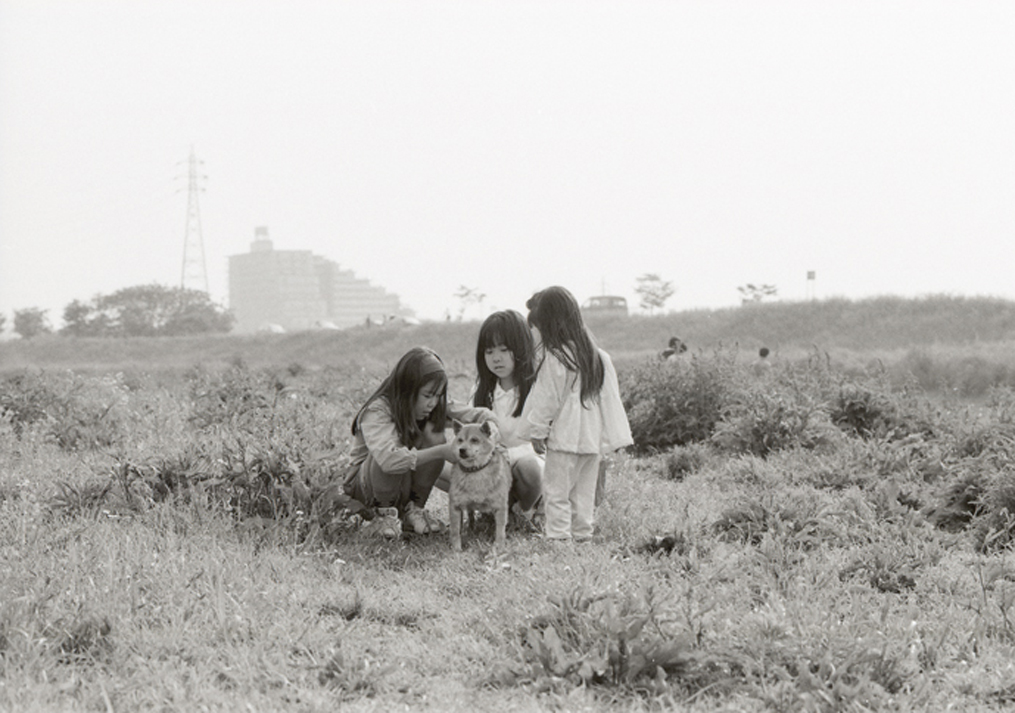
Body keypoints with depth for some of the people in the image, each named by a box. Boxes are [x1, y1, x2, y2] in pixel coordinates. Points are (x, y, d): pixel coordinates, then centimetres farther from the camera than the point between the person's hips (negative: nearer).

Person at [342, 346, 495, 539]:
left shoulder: (431, 407, -9)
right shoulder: (377, 413, -28)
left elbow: (475, 413, -11)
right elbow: (388, 459, -45)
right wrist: (441, 452, -47)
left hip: (405, 482, 5)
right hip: (364, 483, -5)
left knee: (434, 436, -21)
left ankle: (413, 508, -6)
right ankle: (384, 513, -12)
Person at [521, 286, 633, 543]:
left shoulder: (554, 360, -15)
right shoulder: (597, 356, 7)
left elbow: (546, 400, -10)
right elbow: (610, 397, 10)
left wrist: (537, 432, 1)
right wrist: (613, 435, 15)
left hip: (565, 437, -7)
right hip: (594, 436, 7)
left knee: (556, 491, -1)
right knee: (584, 491, 14)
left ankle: (558, 537, -4)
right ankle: (582, 535, 18)